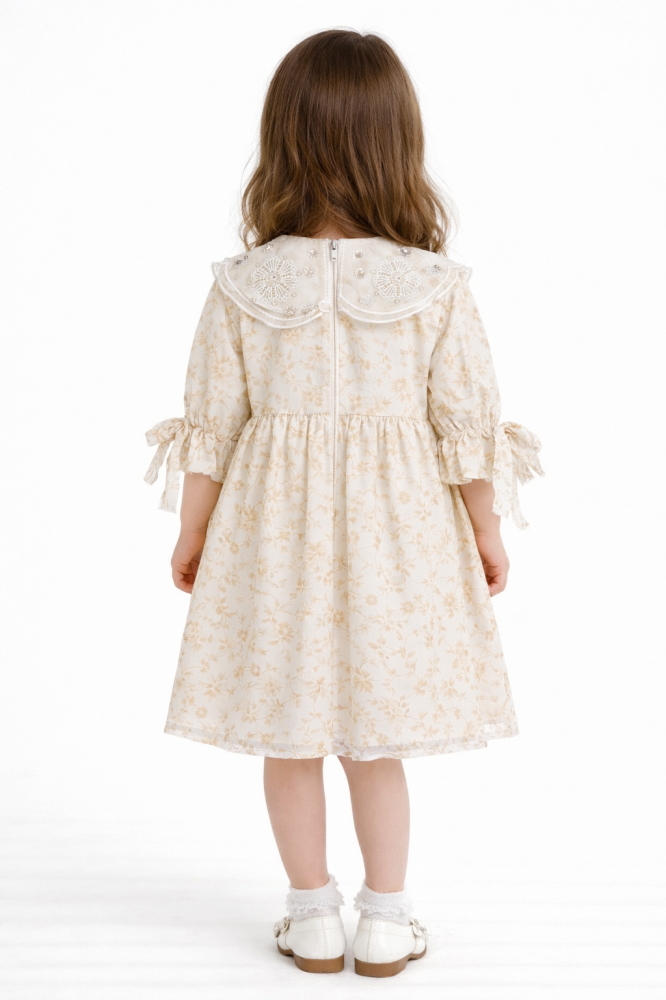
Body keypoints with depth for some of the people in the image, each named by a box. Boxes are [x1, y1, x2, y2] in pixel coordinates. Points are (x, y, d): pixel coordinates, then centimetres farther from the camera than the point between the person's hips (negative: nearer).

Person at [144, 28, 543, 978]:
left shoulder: (240, 286, -9)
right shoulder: (439, 288, -12)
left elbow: (211, 425, -3)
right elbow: (468, 425, -7)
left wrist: (192, 534, 10)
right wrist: (488, 533, 7)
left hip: (272, 534, 0)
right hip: (395, 535, 0)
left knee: (288, 737, 15)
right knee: (378, 739, 15)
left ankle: (313, 917, 26)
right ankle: (386, 922, 24)